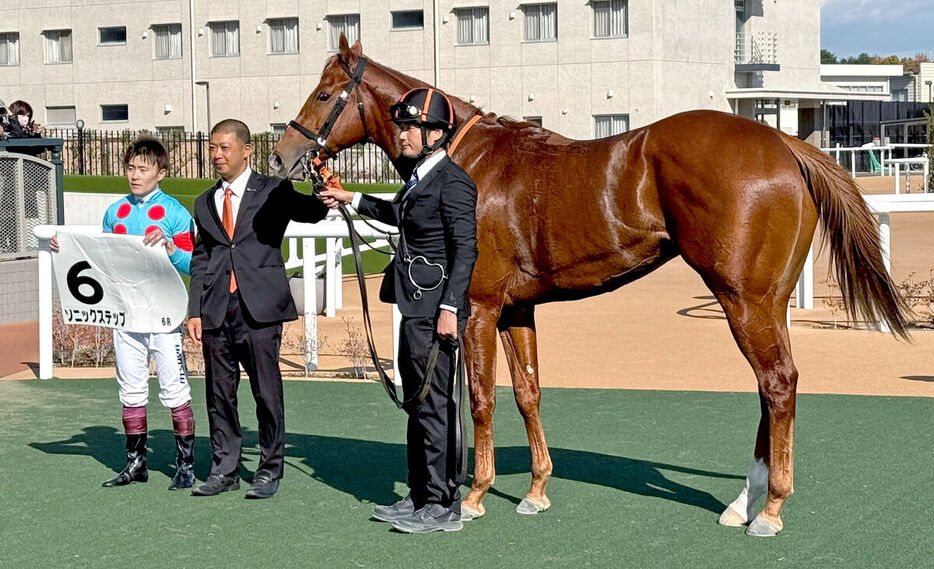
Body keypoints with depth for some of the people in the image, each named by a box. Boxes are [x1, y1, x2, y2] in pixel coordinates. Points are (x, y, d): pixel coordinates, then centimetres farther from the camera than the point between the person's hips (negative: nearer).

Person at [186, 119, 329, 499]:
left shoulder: (272, 192, 4)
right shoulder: (204, 204, 17)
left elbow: (311, 213, -10)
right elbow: (199, 262, 17)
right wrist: (194, 311, 9)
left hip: (259, 309, -4)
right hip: (216, 311, 5)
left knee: (267, 392, 0)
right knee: (219, 393, 9)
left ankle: (270, 470, 11)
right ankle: (225, 469, 19)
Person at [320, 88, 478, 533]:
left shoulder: (452, 182, -14)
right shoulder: (420, 178, 15)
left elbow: (465, 248, -21)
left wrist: (450, 308, -27)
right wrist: (353, 200, 39)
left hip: (434, 310, -10)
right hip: (415, 308, 10)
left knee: (435, 404, -6)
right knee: (417, 402, 15)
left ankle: (443, 505, 0)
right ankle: (420, 496, 24)